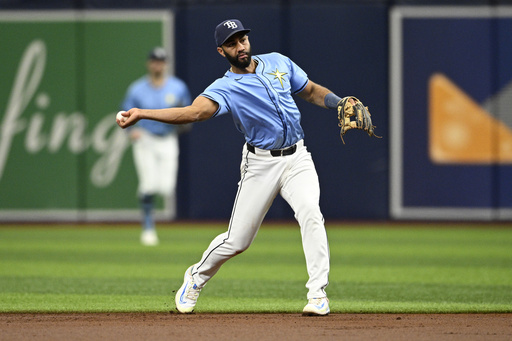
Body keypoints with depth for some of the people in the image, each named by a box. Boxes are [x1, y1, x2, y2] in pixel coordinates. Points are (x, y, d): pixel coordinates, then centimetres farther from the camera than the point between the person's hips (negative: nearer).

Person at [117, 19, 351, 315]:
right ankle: (196, 278, 30)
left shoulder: (278, 63, 7)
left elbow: (312, 91, 18)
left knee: (310, 213, -24)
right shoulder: (225, 88, -8)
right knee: (236, 240, 0)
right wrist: (142, 113, -38)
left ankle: (318, 294, -21)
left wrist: (341, 104, -2)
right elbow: (194, 111, -25)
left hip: (296, 158, 2)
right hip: (261, 165, -2)